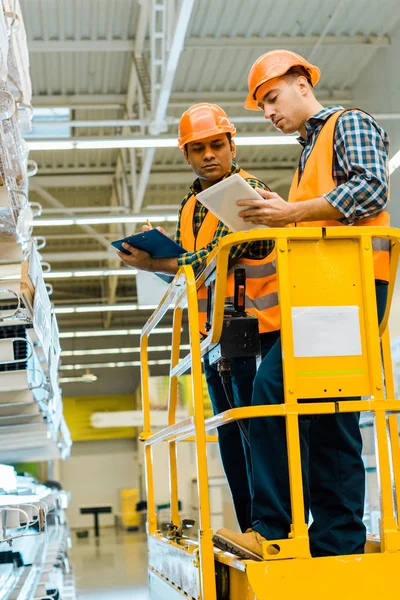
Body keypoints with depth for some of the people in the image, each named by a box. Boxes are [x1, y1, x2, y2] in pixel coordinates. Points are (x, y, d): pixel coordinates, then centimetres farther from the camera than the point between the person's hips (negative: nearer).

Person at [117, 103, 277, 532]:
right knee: (230, 434, 10)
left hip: (255, 329, -8)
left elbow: (215, 257, -20)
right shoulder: (190, 204, 14)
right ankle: (249, 531, 18)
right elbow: (184, 262, 16)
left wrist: (153, 265, -18)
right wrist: (155, 248, -4)